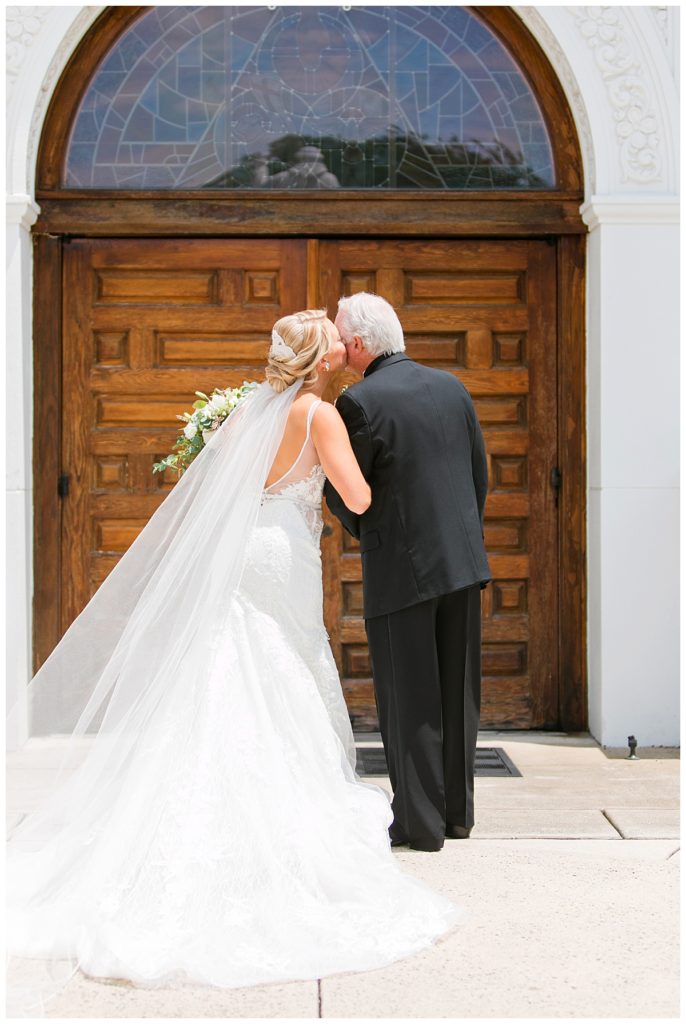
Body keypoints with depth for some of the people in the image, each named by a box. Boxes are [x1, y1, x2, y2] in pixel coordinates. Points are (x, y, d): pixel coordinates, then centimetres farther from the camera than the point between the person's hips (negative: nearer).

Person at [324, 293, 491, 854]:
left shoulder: (359, 402, -12)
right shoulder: (452, 387, 6)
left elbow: (344, 496, -6)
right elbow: (480, 475, 11)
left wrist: (363, 531, 15)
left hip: (401, 568, -6)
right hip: (463, 560, 6)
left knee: (409, 699, 4)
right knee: (457, 692, 15)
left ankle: (420, 821, 12)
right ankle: (457, 810, 26)